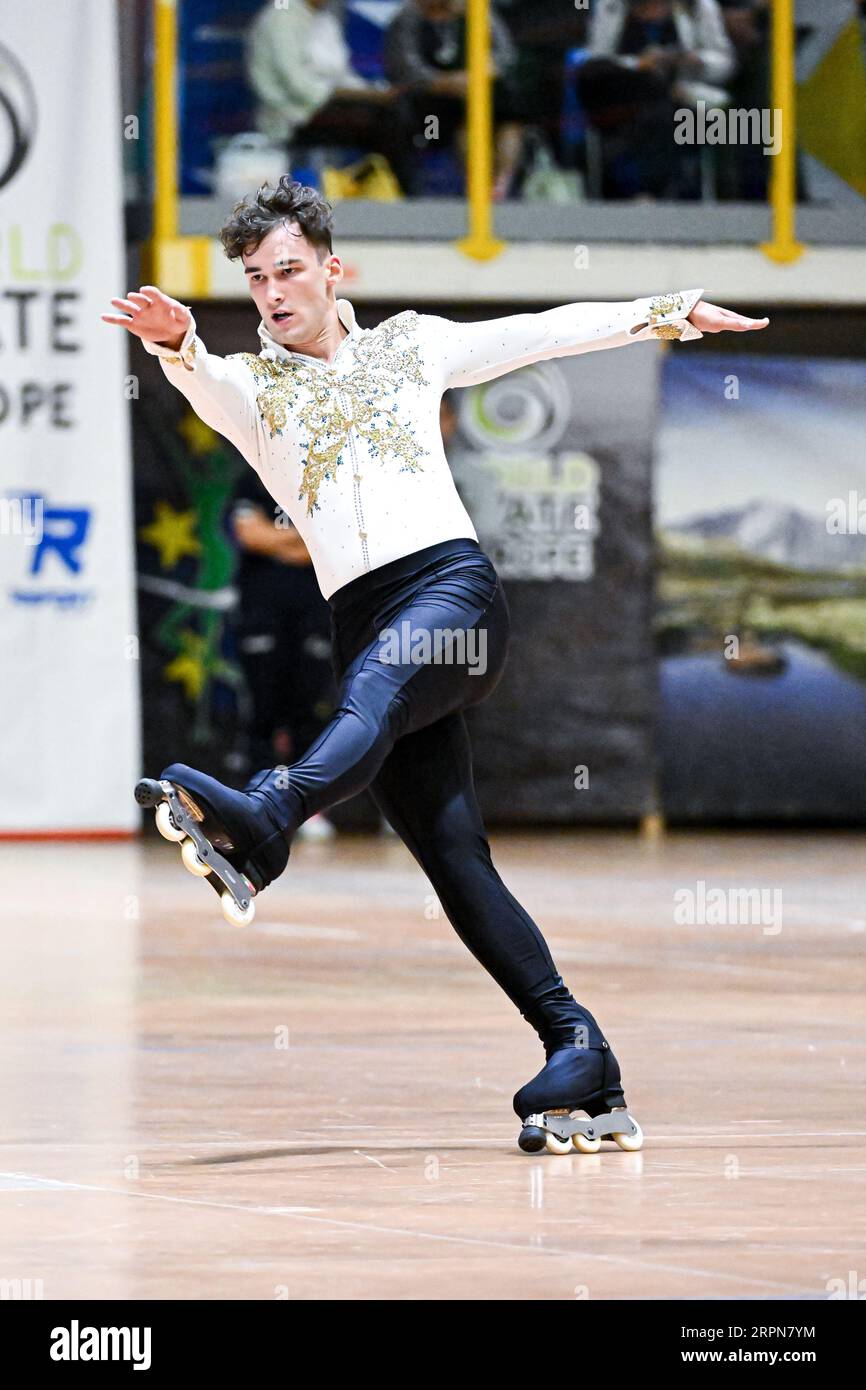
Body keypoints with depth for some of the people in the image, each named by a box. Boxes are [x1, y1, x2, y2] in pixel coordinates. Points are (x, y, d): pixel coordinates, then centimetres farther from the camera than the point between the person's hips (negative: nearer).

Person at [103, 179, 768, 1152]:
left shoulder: (412, 344, 20)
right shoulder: (248, 386, 18)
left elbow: (548, 333, 28)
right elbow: (203, 385, -6)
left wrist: (673, 312, 30)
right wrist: (175, 343, -29)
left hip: (451, 580, -2)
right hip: (362, 618, 2)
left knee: (372, 692, -36)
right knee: (455, 861, -8)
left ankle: (262, 823, -66)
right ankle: (580, 1053, -11)